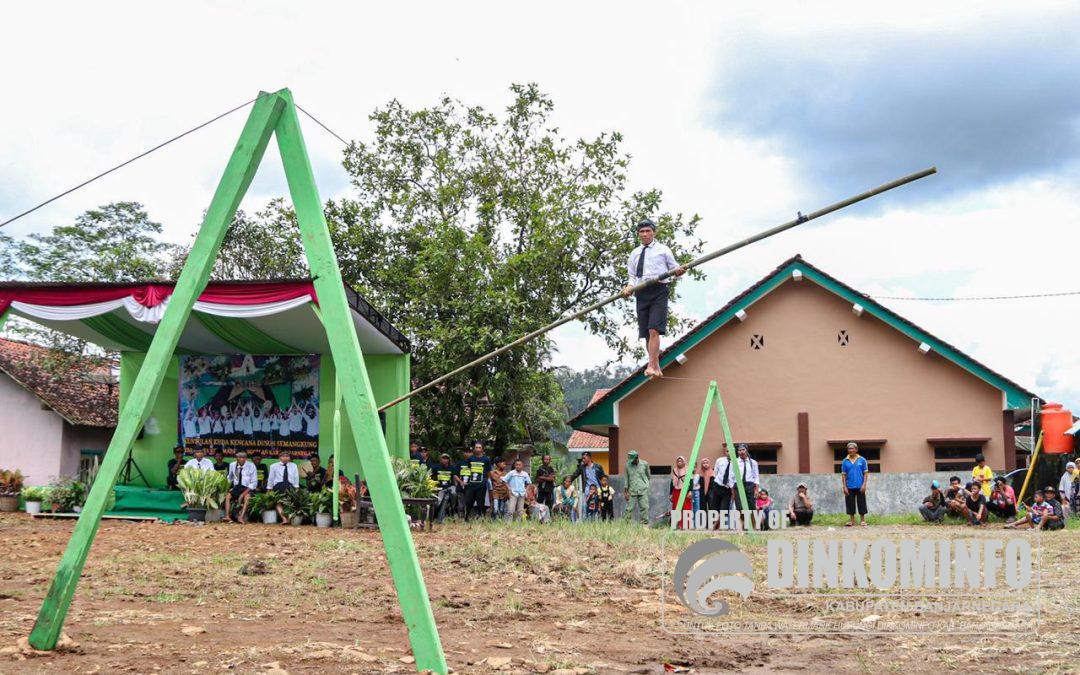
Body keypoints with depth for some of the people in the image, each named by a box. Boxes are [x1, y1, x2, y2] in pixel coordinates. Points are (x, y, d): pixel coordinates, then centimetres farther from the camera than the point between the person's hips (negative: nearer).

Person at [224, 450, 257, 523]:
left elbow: (254, 483, -8)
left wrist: (244, 493, -18)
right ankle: (227, 516, -27)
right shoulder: (232, 465, 2)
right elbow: (229, 478, 19)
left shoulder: (251, 466, -8)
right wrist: (227, 487, 4)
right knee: (228, 495, -22)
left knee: (247, 497, -33)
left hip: (247, 488, -4)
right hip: (236, 487, 4)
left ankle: (242, 517, -41)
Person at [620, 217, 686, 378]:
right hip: (641, 294, 4)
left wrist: (678, 271, -14)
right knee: (646, 333, 3)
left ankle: (651, 367, -24)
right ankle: (656, 369, 13)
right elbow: (632, 276, 19)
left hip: (658, 292, -4)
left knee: (654, 330, -18)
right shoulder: (634, 254, 19)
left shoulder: (663, 250, 9)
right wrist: (629, 288, -1)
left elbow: (674, 268, 9)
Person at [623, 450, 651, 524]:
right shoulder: (628, 465, 1)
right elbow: (626, 478, 5)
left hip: (643, 490, 0)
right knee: (629, 508, -1)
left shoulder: (644, 464, -1)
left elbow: (648, 475, 15)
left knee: (644, 507, -4)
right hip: (632, 491, 0)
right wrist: (626, 491, 3)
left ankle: (645, 523, 2)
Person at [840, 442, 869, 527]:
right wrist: (844, 487, -2)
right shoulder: (845, 461, 4)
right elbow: (843, 475, 5)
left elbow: (865, 473, 0)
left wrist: (864, 484, -9)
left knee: (861, 503, 2)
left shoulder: (862, 460, 0)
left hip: (860, 487, -2)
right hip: (850, 487, 2)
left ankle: (862, 520, 10)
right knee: (850, 504, 5)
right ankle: (852, 521, 14)